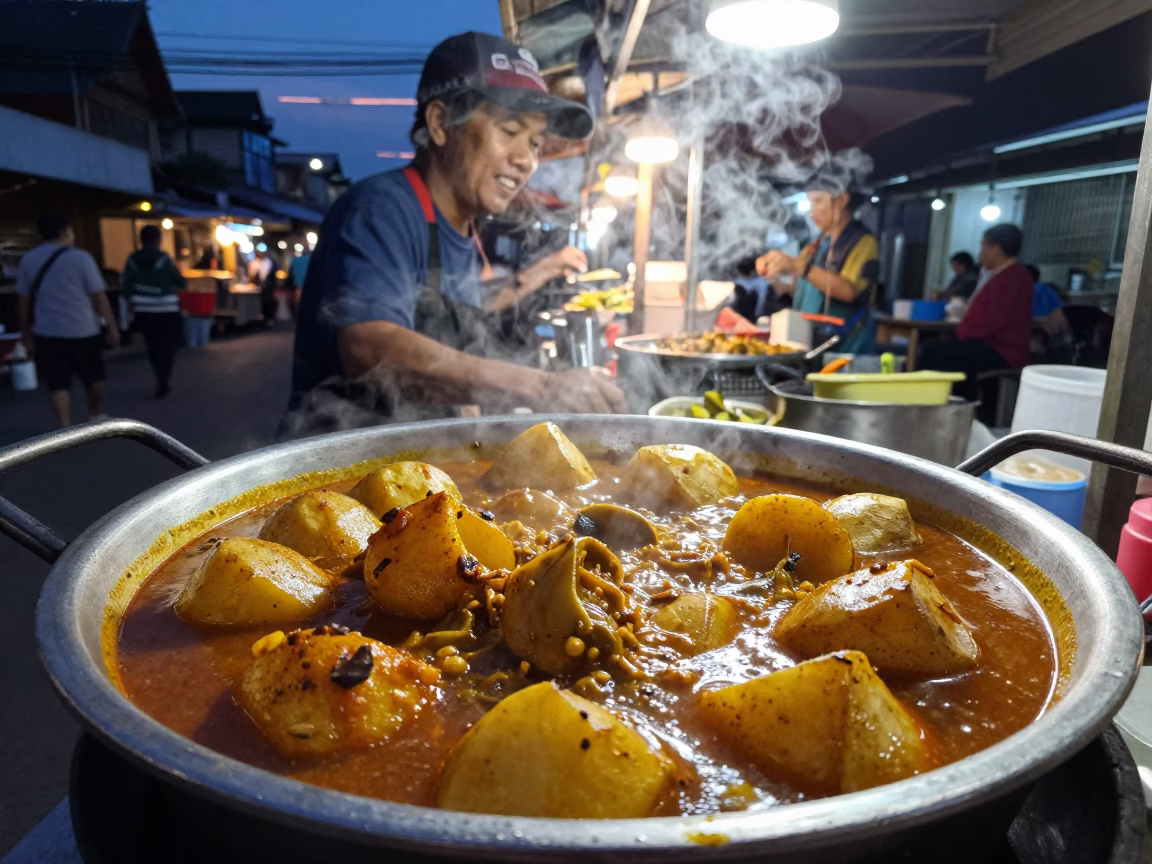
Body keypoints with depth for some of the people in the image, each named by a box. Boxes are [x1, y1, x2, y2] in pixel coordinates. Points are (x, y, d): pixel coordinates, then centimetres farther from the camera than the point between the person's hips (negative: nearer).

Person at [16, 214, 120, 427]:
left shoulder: (28, 260, 5)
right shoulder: (80, 257, -7)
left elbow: (23, 301, 7)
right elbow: (99, 296, -9)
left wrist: (27, 334, 13)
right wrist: (112, 327, -2)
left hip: (47, 333, 3)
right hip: (83, 330, -3)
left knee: (58, 383, 4)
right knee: (94, 377, 19)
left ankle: (66, 428, -4)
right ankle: (96, 416, 35)